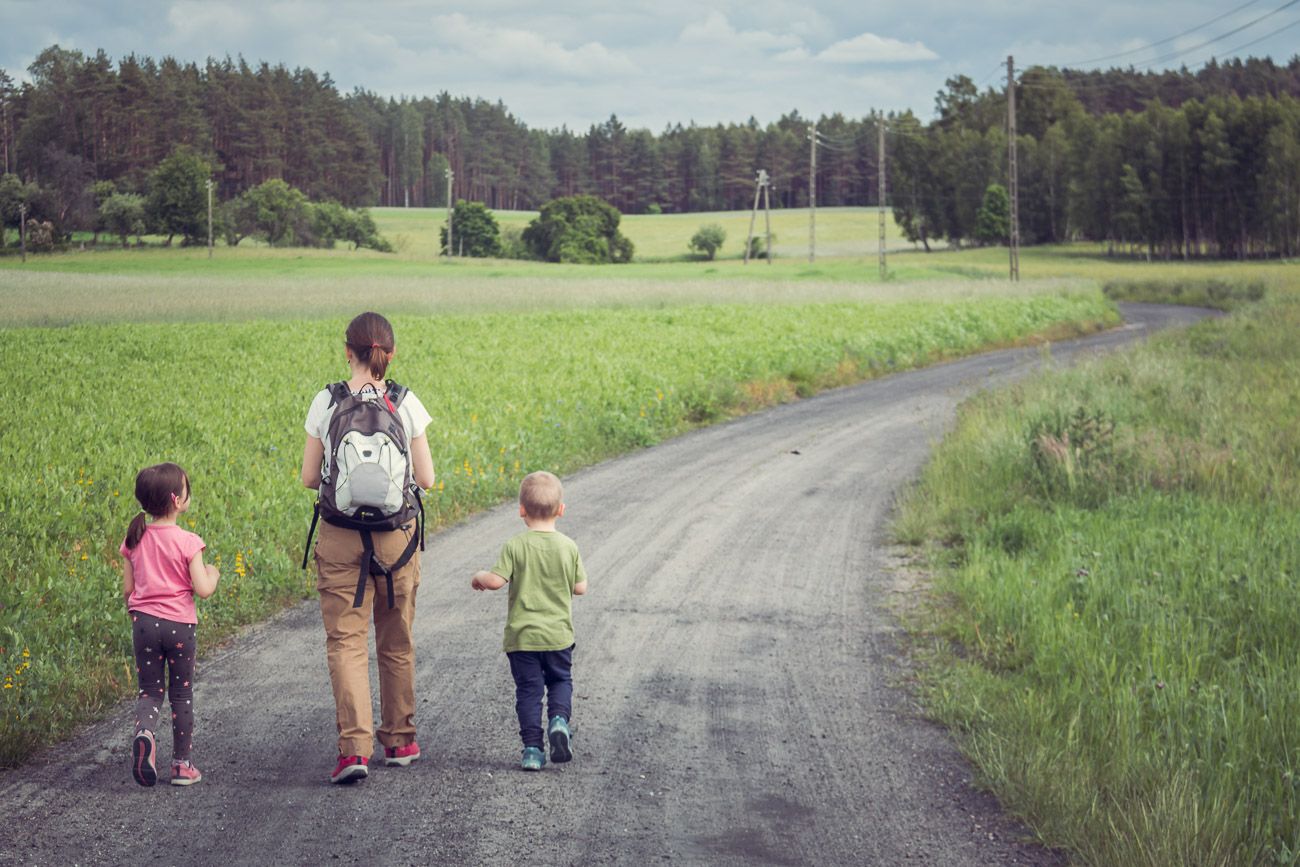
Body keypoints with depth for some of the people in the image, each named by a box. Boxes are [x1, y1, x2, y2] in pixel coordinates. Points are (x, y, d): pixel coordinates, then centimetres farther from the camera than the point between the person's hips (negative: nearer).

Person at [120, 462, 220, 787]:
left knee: (150, 690, 12)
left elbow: (127, 589, 4)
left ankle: (144, 731, -20)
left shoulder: (134, 540, 0)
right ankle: (182, 764, 15)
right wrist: (212, 574, 7)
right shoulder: (187, 542, -13)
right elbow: (202, 590, -15)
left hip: (144, 622, 3)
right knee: (181, 693, 11)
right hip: (179, 625, -3)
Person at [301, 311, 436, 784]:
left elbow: (309, 478, -1)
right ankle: (399, 741, 28)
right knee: (396, 642, 16)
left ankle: (354, 746, -16)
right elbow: (425, 479, -3)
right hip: (396, 533, 1)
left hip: (340, 536, -1)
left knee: (345, 641, 0)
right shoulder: (406, 404, -6)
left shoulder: (325, 403, -5)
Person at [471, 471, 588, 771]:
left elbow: (496, 580, -15)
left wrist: (479, 577, 6)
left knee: (528, 689, 6)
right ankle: (559, 718, -8)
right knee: (561, 681, 19)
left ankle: (532, 748, 1)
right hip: (559, 634, 1)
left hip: (522, 635, -1)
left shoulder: (515, 546, -10)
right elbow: (580, 587, 1)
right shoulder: (568, 547, -2)